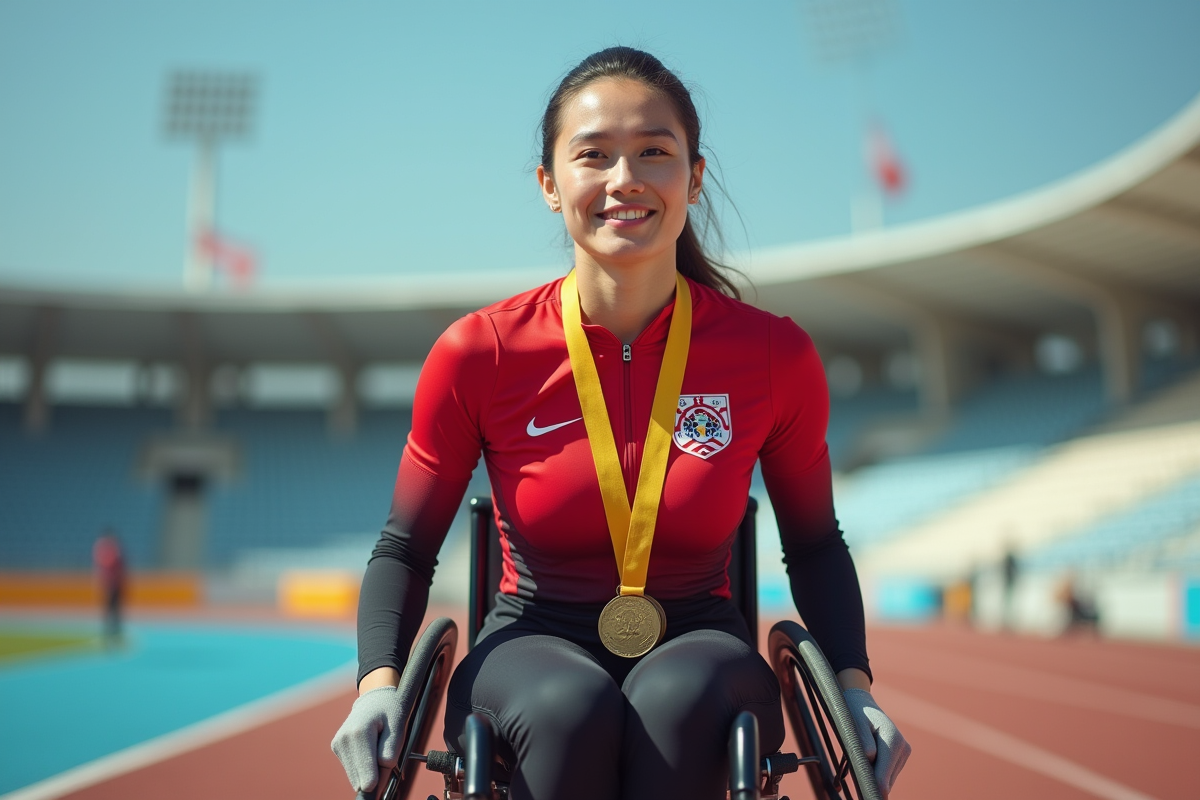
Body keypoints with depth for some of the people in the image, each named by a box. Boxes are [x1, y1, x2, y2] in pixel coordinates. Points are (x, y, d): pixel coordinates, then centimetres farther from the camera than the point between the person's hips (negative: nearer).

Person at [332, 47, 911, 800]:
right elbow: (405, 549, 0)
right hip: (535, 645, 0)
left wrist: (853, 684, -6)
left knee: (677, 696, -34)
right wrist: (380, 681, -17)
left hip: (698, 651, 1)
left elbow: (814, 546, 7)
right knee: (574, 708, -34)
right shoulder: (479, 354, -10)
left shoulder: (775, 356, -7)